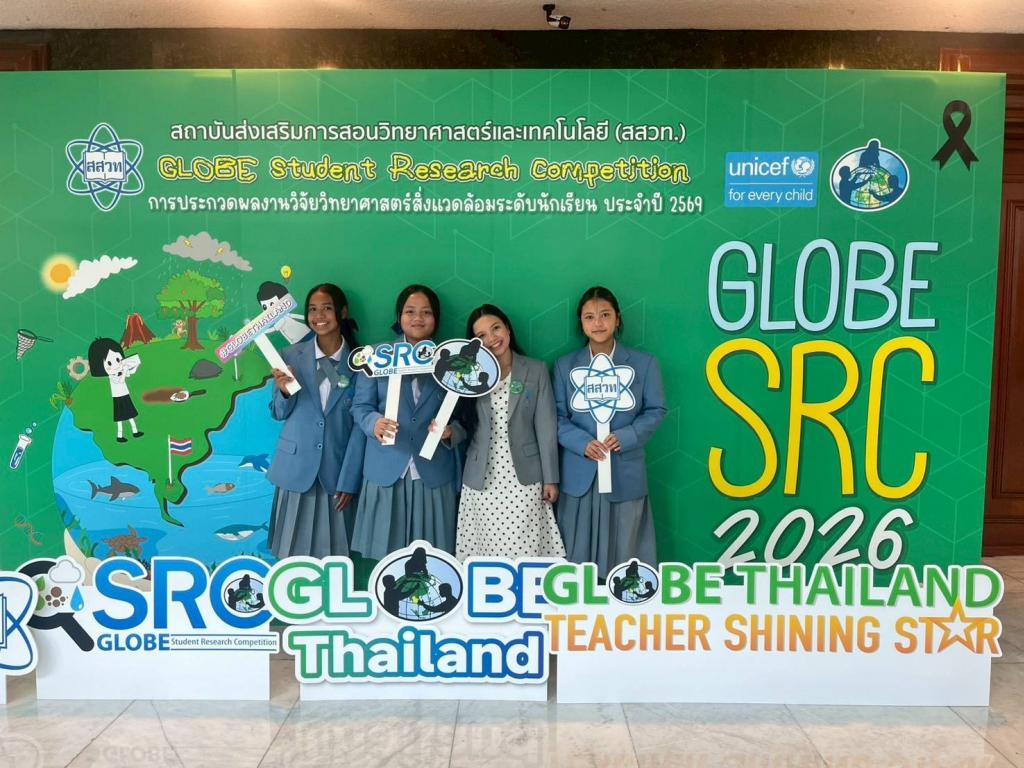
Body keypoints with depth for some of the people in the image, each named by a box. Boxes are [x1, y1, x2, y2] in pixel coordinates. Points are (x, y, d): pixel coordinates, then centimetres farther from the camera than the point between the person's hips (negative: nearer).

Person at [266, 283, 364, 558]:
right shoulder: (291, 356, 2)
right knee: (292, 552, 7)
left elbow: (360, 424, -1)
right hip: (296, 467, 1)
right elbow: (279, 414, 8)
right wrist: (283, 391, -14)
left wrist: (349, 480, -5)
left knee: (333, 553, 5)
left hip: (337, 470, -1)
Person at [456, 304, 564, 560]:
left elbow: (546, 426, -1)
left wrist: (550, 478, -3)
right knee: (484, 549, 5)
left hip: (524, 477, -2)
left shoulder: (536, 370, 0)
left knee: (524, 549, 0)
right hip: (482, 478, 2)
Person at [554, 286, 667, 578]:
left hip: (625, 473, -1)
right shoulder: (565, 365, 5)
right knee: (577, 550, 7)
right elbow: (557, 416, 2)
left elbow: (656, 410, 2)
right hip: (579, 474, 1)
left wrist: (624, 437, -14)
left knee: (624, 549, 8)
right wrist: (583, 443, -15)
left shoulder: (644, 363, 3)